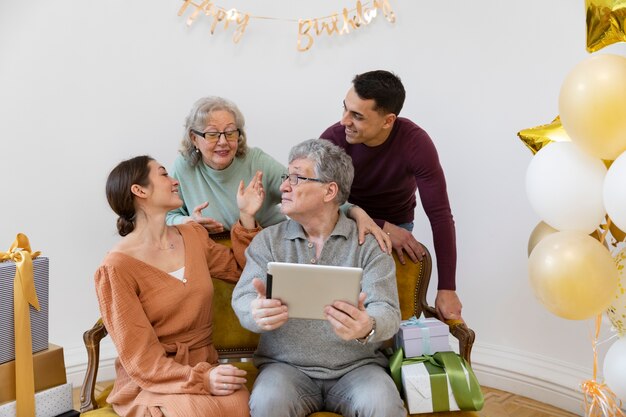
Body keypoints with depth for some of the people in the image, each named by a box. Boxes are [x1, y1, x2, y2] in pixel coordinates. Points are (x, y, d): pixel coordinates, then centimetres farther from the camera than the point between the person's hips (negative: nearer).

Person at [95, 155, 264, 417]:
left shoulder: (193, 235, 9)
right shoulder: (116, 268, -10)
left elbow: (238, 270, 26)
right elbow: (139, 357, -14)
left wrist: (247, 217, 13)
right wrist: (200, 380, -26)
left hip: (204, 367, 5)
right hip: (151, 382, -4)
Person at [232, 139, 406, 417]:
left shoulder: (369, 243, 0)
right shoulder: (268, 240, 6)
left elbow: (387, 311, -9)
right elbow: (243, 298, -6)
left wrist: (367, 327, -34)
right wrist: (257, 313, -31)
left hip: (357, 366, 0)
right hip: (287, 366, 1)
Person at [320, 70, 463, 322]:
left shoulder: (415, 143, -27)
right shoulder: (332, 139, -25)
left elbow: (440, 215, -26)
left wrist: (447, 289, -29)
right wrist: (382, 228, -33)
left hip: (397, 226, 0)